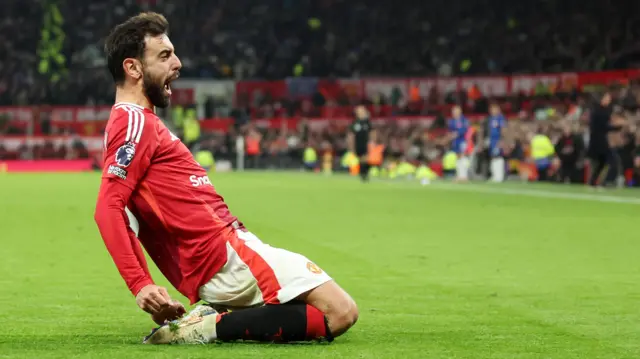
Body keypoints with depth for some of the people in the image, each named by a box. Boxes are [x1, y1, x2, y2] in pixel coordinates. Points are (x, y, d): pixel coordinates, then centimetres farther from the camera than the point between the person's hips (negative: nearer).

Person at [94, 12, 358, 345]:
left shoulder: (137, 121, 19)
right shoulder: (135, 122, -11)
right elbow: (108, 208, -22)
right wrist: (140, 285, -29)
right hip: (225, 257, -10)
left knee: (339, 308, 16)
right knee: (340, 312, -15)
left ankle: (214, 315, 5)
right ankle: (213, 326, -14)